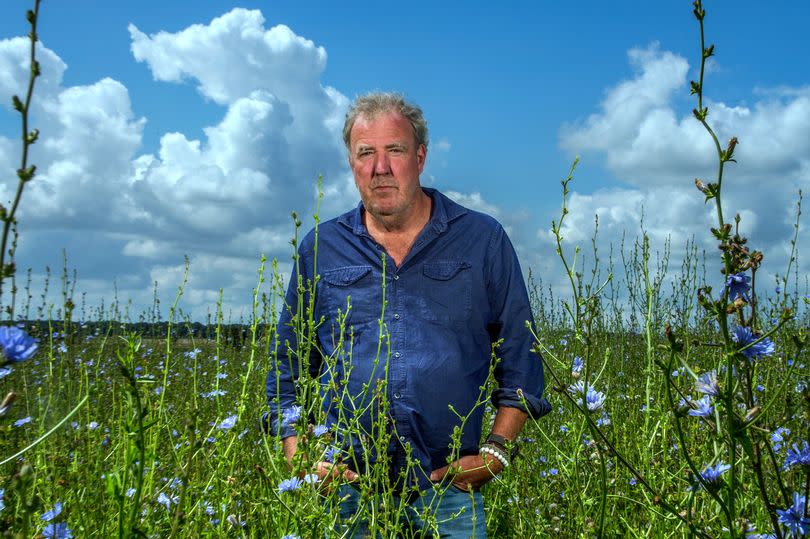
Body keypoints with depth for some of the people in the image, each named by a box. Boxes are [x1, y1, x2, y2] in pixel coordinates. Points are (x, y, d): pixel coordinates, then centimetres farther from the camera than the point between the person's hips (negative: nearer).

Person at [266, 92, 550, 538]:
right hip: (345, 483, 1)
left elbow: (520, 363, 7)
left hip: (450, 486, -1)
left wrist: (497, 451, -3)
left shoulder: (483, 241, 4)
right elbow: (288, 371, 14)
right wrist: (298, 457, 2)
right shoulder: (319, 250, 8)